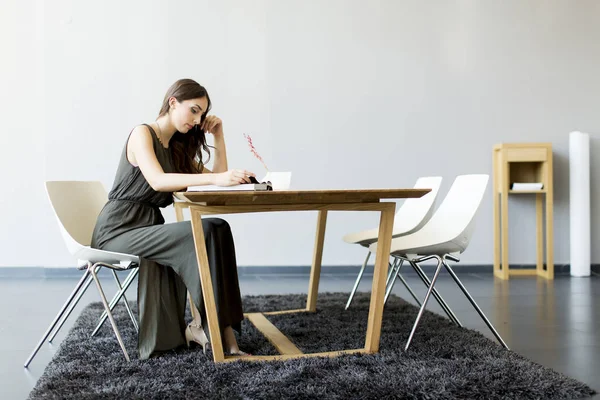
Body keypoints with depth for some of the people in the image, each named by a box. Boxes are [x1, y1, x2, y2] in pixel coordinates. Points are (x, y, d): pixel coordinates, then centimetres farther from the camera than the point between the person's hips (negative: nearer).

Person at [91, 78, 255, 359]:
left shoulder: (178, 148, 17)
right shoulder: (142, 133, -6)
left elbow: (220, 180, 13)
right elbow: (157, 181, -26)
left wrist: (218, 136, 7)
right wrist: (214, 178, -36)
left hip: (148, 227, 7)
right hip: (118, 229, -7)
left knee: (216, 229, -22)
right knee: (202, 236, -27)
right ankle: (206, 323, -19)